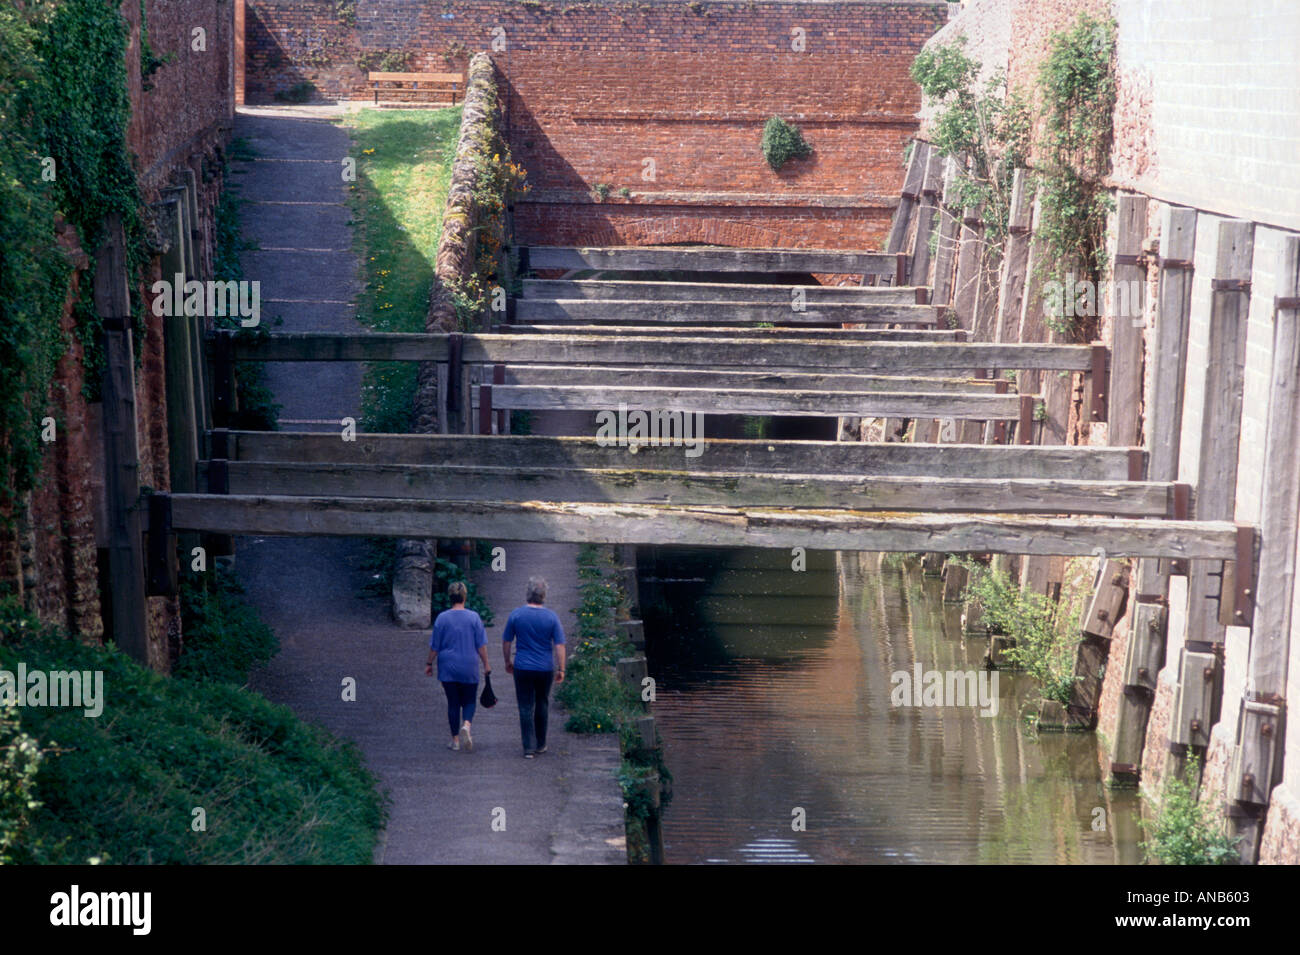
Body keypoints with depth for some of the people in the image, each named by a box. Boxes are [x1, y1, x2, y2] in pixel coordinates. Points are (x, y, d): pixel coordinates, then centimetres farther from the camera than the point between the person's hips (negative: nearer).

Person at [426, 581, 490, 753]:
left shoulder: (442, 618, -4)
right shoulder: (474, 617, -6)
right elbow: (481, 645, -3)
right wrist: (486, 664, 6)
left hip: (448, 668, 1)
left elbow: (434, 646, 1)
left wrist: (429, 664, 13)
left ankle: (455, 740, 10)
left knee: (453, 703, 8)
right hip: (469, 668, -1)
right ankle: (466, 725, -19)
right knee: (469, 701, 9)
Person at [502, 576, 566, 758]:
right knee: (542, 705, 16)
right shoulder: (551, 617, -6)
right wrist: (561, 669, 0)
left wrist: (507, 661, 17)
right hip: (545, 668, 1)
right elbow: (559, 645, -6)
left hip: (522, 668, -1)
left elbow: (506, 641, 2)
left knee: (526, 707, 2)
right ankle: (540, 744, 25)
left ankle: (529, 747, -4)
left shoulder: (516, 614, -5)